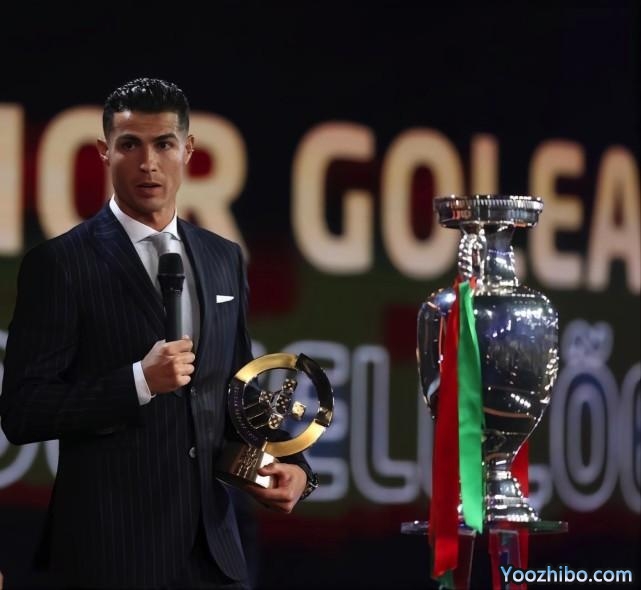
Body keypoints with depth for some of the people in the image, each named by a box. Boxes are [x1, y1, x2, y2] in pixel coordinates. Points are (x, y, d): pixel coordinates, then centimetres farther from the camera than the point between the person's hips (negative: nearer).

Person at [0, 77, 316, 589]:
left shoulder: (224, 259, 11)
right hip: (112, 547, -5)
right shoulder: (60, 263, -6)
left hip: (212, 542, 5)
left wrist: (291, 466, 3)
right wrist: (140, 382, -20)